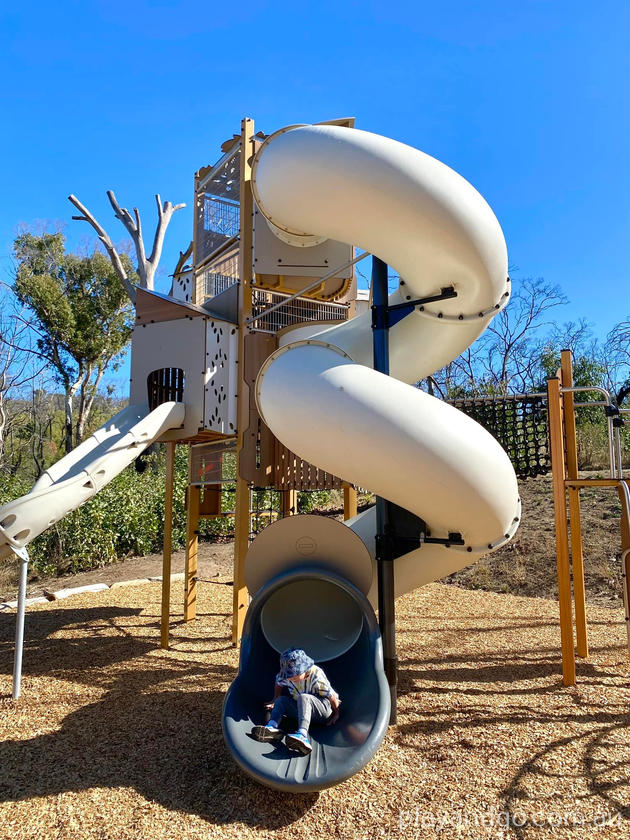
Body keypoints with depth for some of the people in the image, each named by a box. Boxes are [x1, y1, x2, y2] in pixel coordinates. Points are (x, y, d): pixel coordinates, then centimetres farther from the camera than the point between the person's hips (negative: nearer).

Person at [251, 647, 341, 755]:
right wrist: (275, 701, 23)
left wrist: (336, 713, -6)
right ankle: (272, 727, -35)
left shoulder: (316, 676, -25)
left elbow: (331, 695, -16)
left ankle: (302, 735, -57)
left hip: (325, 711, -7)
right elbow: (278, 683, 15)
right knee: (282, 700, -7)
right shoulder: (285, 675, -8)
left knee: (303, 697, -35)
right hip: (302, 709, 7)